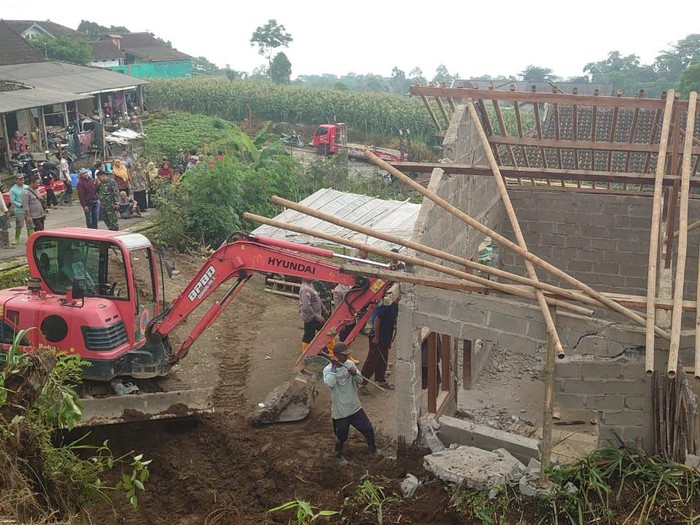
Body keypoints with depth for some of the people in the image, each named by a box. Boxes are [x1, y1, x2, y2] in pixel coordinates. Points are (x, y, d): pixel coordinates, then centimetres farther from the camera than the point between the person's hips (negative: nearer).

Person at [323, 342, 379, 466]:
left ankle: (373, 449, 38)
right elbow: (329, 384, -36)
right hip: (340, 411, -4)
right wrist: (334, 367, -32)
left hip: (355, 407, 4)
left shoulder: (350, 364, -3)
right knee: (341, 436, 12)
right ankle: (339, 456, 39)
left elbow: (361, 381, -5)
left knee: (368, 429, 12)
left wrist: (355, 374, -26)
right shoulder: (328, 369, -17)